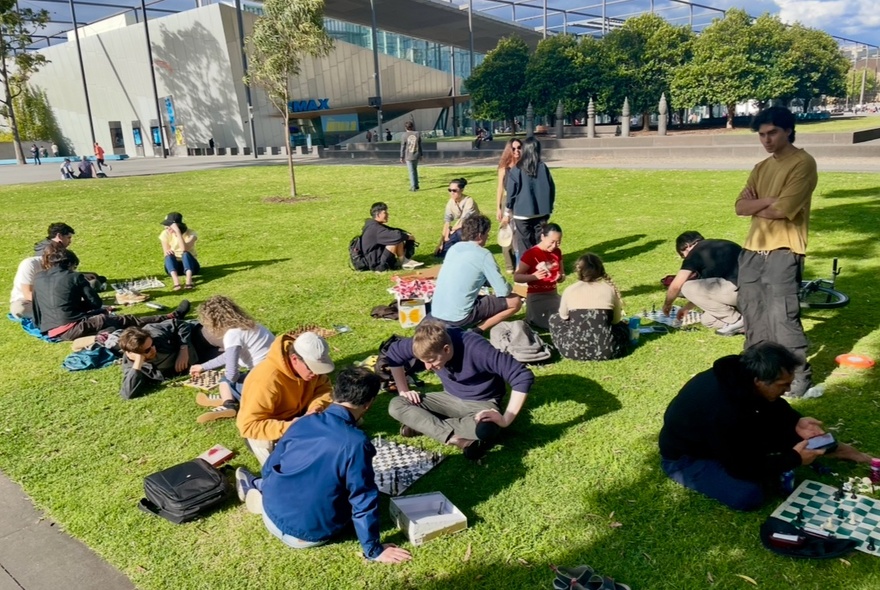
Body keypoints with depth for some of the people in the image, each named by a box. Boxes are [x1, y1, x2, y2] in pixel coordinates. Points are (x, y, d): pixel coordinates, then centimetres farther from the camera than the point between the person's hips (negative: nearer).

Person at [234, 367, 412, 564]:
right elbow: (363, 500, -20)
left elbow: (270, 468, 7)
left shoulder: (303, 422, -7)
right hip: (312, 534, -4)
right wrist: (374, 550, -8)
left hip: (274, 518, 5)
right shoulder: (356, 442, -24)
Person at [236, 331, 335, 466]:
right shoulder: (266, 380, -36)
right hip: (270, 430, -6)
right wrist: (287, 427, -42)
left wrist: (316, 407, -26)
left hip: (299, 417, 6)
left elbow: (323, 387, -4)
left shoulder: (311, 363, -18)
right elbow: (248, 426, -33)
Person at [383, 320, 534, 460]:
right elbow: (393, 353, 3)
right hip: (450, 398, 5)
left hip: (481, 403, -5)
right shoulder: (429, 344, -17)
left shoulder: (476, 349, -32)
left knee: (484, 429, -41)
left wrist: (506, 419, -31)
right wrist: (403, 390, -1)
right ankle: (457, 440, -24)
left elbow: (523, 377, -32)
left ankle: (421, 423, -20)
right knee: (396, 405, -15)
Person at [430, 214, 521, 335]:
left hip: (437, 313, 7)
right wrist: (508, 287, 15)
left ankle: (453, 327, 15)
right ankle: (477, 332, -2)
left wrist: (488, 283, 22)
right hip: (459, 316, -7)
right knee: (515, 301, 3)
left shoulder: (454, 248, 12)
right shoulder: (483, 255, -8)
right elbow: (503, 291, -7)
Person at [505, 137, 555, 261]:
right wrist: (548, 209, 17)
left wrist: (509, 210, 11)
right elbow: (551, 189, 5)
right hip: (541, 213, 3)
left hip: (522, 214, -3)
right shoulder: (543, 168, -2)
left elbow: (511, 193, -5)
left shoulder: (517, 170, -11)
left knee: (524, 247, 4)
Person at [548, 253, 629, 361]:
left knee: (554, 319, 27)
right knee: (623, 326, 33)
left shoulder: (569, 290, 7)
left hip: (573, 350, -2)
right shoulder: (610, 288, 7)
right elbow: (616, 320, 15)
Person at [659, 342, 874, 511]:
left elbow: (772, 404, 8)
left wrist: (796, 422, -9)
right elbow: (742, 468, -27)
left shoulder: (741, 373, -17)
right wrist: (794, 459, -18)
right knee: (748, 495, -28)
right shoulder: (723, 411, -40)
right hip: (684, 457, -8)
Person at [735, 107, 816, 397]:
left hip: (784, 251, -8)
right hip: (753, 247, 8)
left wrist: (756, 206, -1)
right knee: (750, 307, 14)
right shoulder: (761, 168, 15)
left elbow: (783, 209, -18)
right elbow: (740, 206, 4)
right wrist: (768, 201, -12)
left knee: (782, 315, -8)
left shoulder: (803, 163, -9)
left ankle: (800, 375, 6)